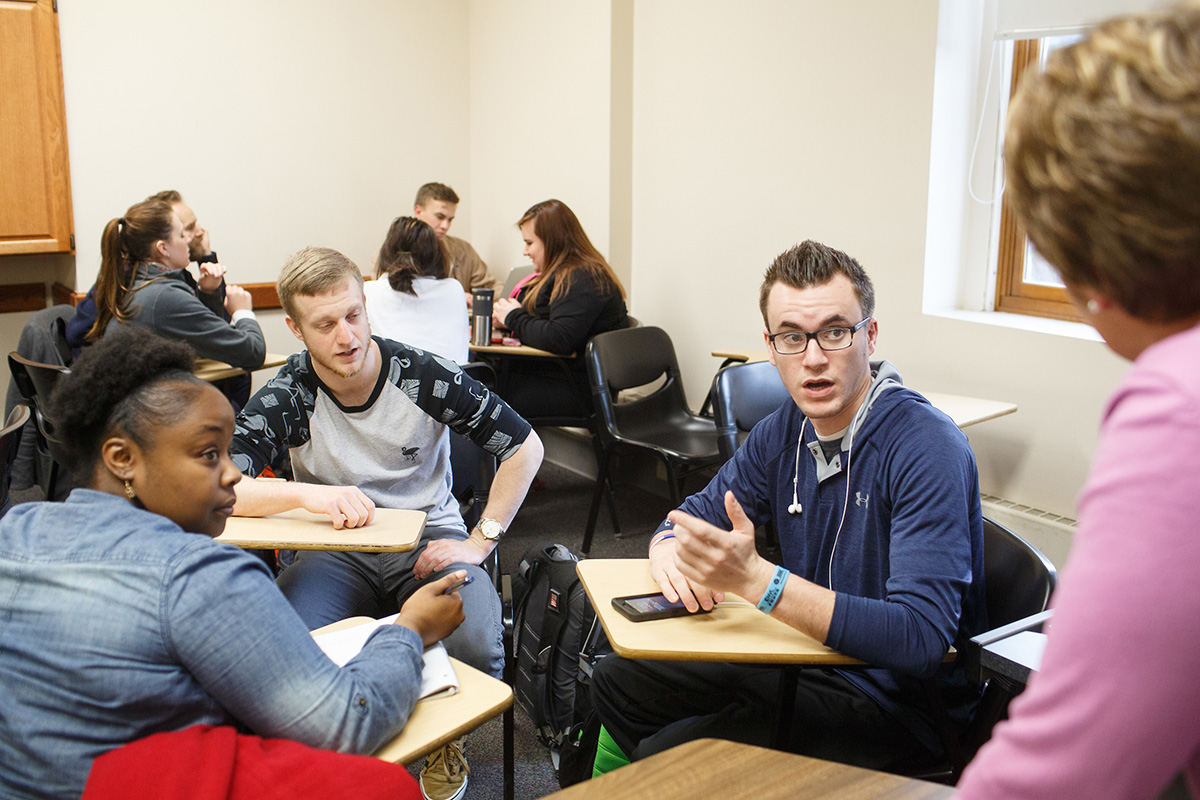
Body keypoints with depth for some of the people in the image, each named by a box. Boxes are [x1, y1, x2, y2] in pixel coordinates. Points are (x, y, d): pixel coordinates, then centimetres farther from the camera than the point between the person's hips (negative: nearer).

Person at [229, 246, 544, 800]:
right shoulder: (287, 396, -10)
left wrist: (480, 542, -8)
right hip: (336, 553, 1)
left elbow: (524, 447, -3)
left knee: (475, 647, -30)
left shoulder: (424, 376, -12)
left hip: (428, 538, 0)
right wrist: (308, 493, -35)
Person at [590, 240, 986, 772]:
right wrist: (669, 545, -14)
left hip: (898, 702, -7)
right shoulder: (786, 429, 0)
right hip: (808, 657, 8)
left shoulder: (927, 449, -25)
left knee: (665, 756, -20)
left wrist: (756, 579, -40)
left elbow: (920, 638, -33)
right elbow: (699, 514, 11)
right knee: (617, 682, 13)